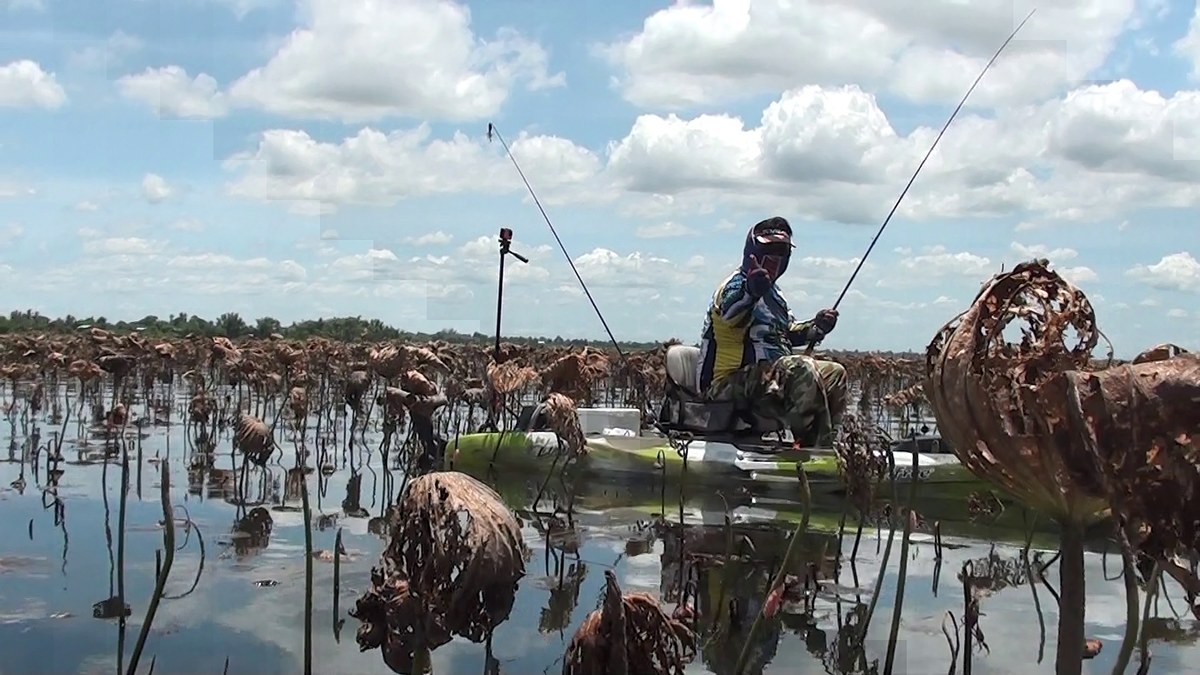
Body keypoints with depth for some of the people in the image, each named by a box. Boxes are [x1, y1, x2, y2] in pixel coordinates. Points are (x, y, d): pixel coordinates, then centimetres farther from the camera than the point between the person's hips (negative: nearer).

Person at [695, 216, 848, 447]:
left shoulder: (772, 292, 24)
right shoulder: (736, 285, -9)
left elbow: (787, 332, 32)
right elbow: (730, 310, -35)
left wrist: (816, 327, 9)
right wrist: (750, 292, -59)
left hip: (769, 375, 10)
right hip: (731, 382, -10)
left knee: (834, 373, 11)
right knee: (801, 368, -32)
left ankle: (824, 443, 6)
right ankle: (812, 443, -33)